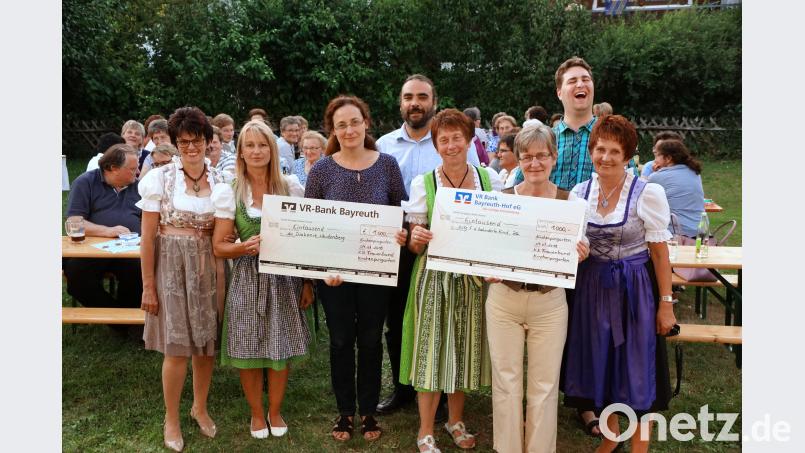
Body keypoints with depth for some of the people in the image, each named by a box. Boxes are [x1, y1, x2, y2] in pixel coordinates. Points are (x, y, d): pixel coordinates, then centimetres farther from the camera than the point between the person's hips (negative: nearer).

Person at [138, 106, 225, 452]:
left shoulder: (219, 180, 4)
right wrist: (148, 285, -6)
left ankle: (200, 407, 32)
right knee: (178, 348, -1)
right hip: (172, 266, -3)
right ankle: (171, 419, 20)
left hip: (209, 266, 3)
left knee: (208, 342, 10)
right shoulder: (160, 178, -6)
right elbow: (148, 236, -5)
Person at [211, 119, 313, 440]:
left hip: (285, 279, 1)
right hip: (248, 280, -1)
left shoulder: (292, 189, 1)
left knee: (282, 349, 9)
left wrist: (308, 283, 2)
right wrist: (246, 247, -21)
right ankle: (256, 413, 30)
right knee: (249, 351, 6)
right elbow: (219, 246, -1)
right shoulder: (229, 193, -2)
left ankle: (275, 411, 31)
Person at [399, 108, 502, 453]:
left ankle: (455, 420, 34)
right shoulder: (423, 183, -4)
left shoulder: (490, 179, 1)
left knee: (466, 348, 12)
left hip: (474, 276, 2)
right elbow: (414, 245, -1)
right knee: (432, 349, 0)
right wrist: (416, 238, -23)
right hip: (435, 277, -2)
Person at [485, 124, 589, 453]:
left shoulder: (569, 201, -1)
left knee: (544, 385, 10)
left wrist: (581, 255, -16)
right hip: (503, 300, 0)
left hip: (549, 302, 0)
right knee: (506, 381, 9)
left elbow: (575, 255, 6)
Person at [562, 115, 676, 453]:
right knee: (599, 363, 14)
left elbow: (660, 251, -8)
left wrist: (666, 302, -8)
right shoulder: (579, 193, 1)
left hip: (635, 289, -4)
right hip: (592, 288, 4)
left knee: (637, 366, 6)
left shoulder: (648, 194, -12)